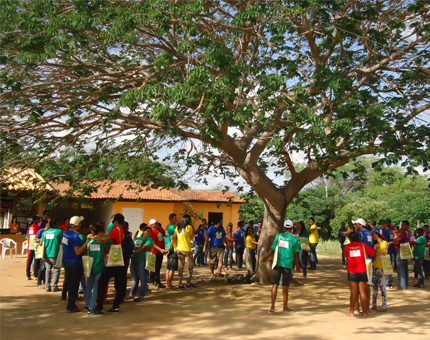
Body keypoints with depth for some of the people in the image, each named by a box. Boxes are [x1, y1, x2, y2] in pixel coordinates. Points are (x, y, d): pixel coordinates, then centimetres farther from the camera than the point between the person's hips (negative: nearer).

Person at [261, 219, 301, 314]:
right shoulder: (294, 239, -2)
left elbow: (272, 250, 3)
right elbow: (295, 255, 1)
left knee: (275, 285, 6)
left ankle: (272, 307, 2)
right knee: (285, 287, 8)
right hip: (288, 264, -1)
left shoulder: (278, 236, 1)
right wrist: (297, 266, 17)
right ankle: (285, 307, 19)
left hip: (278, 263, 1)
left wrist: (266, 257, 21)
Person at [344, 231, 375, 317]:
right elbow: (373, 253, 5)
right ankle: (365, 311, 12)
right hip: (363, 271, 0)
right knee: (363, 292, 6)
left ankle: (352, 311, 7)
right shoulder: (363, 245, -1)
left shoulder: (347, 247, 2)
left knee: (353, 293, 6)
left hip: (352, 272, 0)